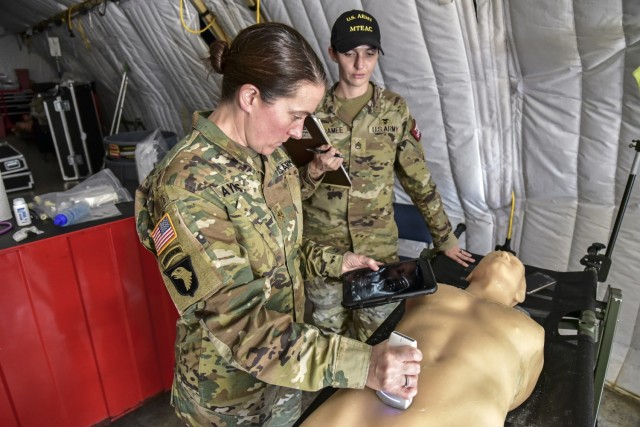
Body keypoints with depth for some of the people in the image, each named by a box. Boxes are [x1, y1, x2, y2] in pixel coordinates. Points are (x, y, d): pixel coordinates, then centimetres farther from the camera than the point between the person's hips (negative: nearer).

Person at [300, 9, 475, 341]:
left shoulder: (394, 109, -2)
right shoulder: (313, 110, -3)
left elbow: (418, 178, 4)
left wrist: (444, 237, 6)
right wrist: (313, 172, -22)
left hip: (378, 248, 0)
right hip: (322, 248, 1)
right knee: (329, 334, 17)